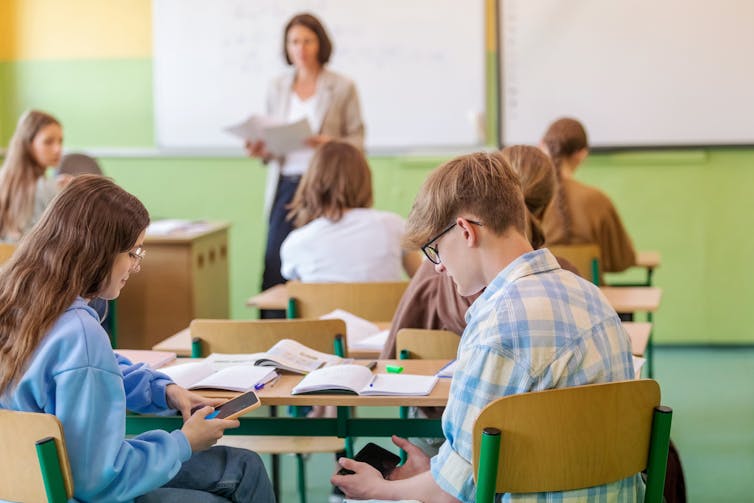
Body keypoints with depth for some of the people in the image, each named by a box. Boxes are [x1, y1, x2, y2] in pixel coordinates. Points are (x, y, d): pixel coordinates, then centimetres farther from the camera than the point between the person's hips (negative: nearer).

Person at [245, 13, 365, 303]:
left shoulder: (342, 88, 3)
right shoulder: (277, 88, 14)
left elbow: (357, 142, 2)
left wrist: (330, 143, -18)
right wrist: (262, 151, -4)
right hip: (286, 186, 3)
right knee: (275, 269, -5)